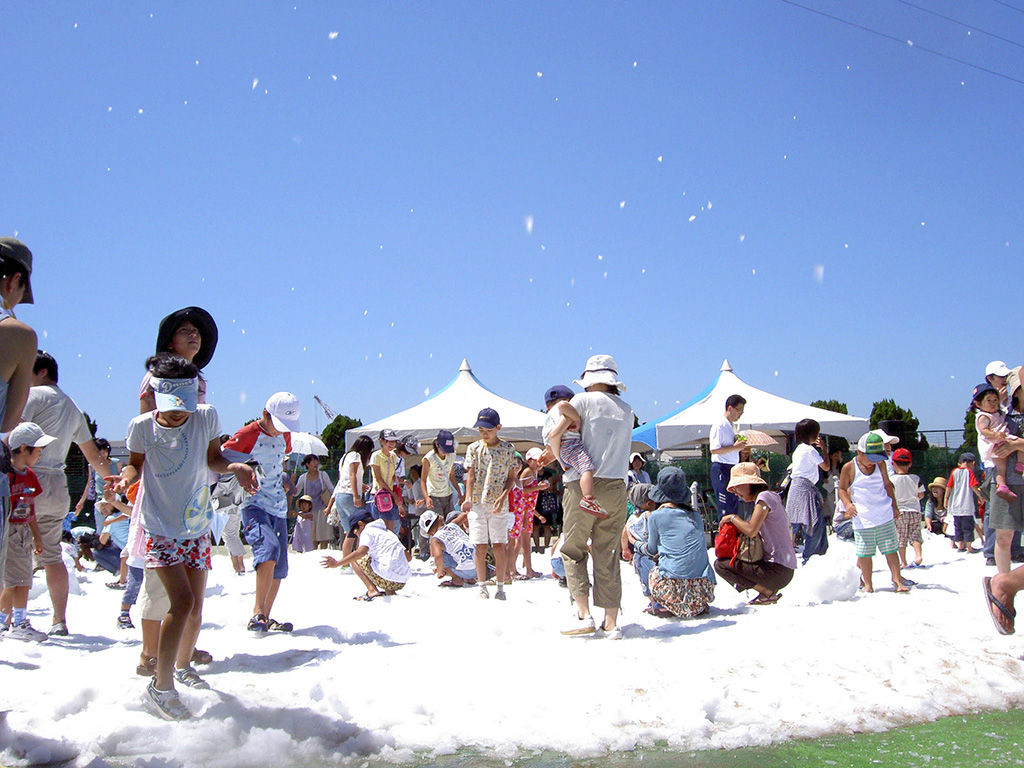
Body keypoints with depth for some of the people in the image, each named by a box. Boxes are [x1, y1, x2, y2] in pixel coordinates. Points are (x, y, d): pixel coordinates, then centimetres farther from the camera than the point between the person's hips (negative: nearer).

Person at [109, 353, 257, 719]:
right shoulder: (142, 426, -12)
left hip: (197, 527, 3)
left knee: (195, 607, 11)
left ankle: (183, 665, 40)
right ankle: (162, 685, -3)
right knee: (182, 602, -18)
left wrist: (235, 467, -13)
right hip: (160, 527, -3)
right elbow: (136, 463, 4)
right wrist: (126, 477, -18)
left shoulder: (206, 417, -9)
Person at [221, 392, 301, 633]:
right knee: (269, 547, -29)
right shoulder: (247, 435, -11)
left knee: (279, 568, 5)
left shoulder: (284, 435, 11)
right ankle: (257, 613, -22)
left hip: (278, 506, 7)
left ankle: (265, 618, 17)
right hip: (254, 505, -7)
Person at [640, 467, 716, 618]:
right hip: (704, 589, 5)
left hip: (674, 586, -4)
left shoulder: (656, 516, 2)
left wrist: (641, 547, 40)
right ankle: (700, 606, 13)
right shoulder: (696, 517, 14)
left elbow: (652, 550, 17)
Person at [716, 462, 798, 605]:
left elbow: (751, 531, -21)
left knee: (720, 564, -12)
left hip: (778, 570, -10)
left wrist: (733, 518, -4)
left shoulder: (764, 497, -12)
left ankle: (767, 592, -7)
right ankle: (770, 589, 10)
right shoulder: (771, 497, 17)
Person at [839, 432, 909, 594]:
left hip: (885, 517, 3)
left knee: (891, 550, 3)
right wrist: (847, 503, -16)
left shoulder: (880, 465, 3)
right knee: (865, 554, 2)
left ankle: (897, 581, 10)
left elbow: (887, 485, 17)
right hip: (863, 520, -2)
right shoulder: (849, 468, -7)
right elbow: (842, 489, 2)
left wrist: (894, 506, 18)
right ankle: (867, 583, 13)